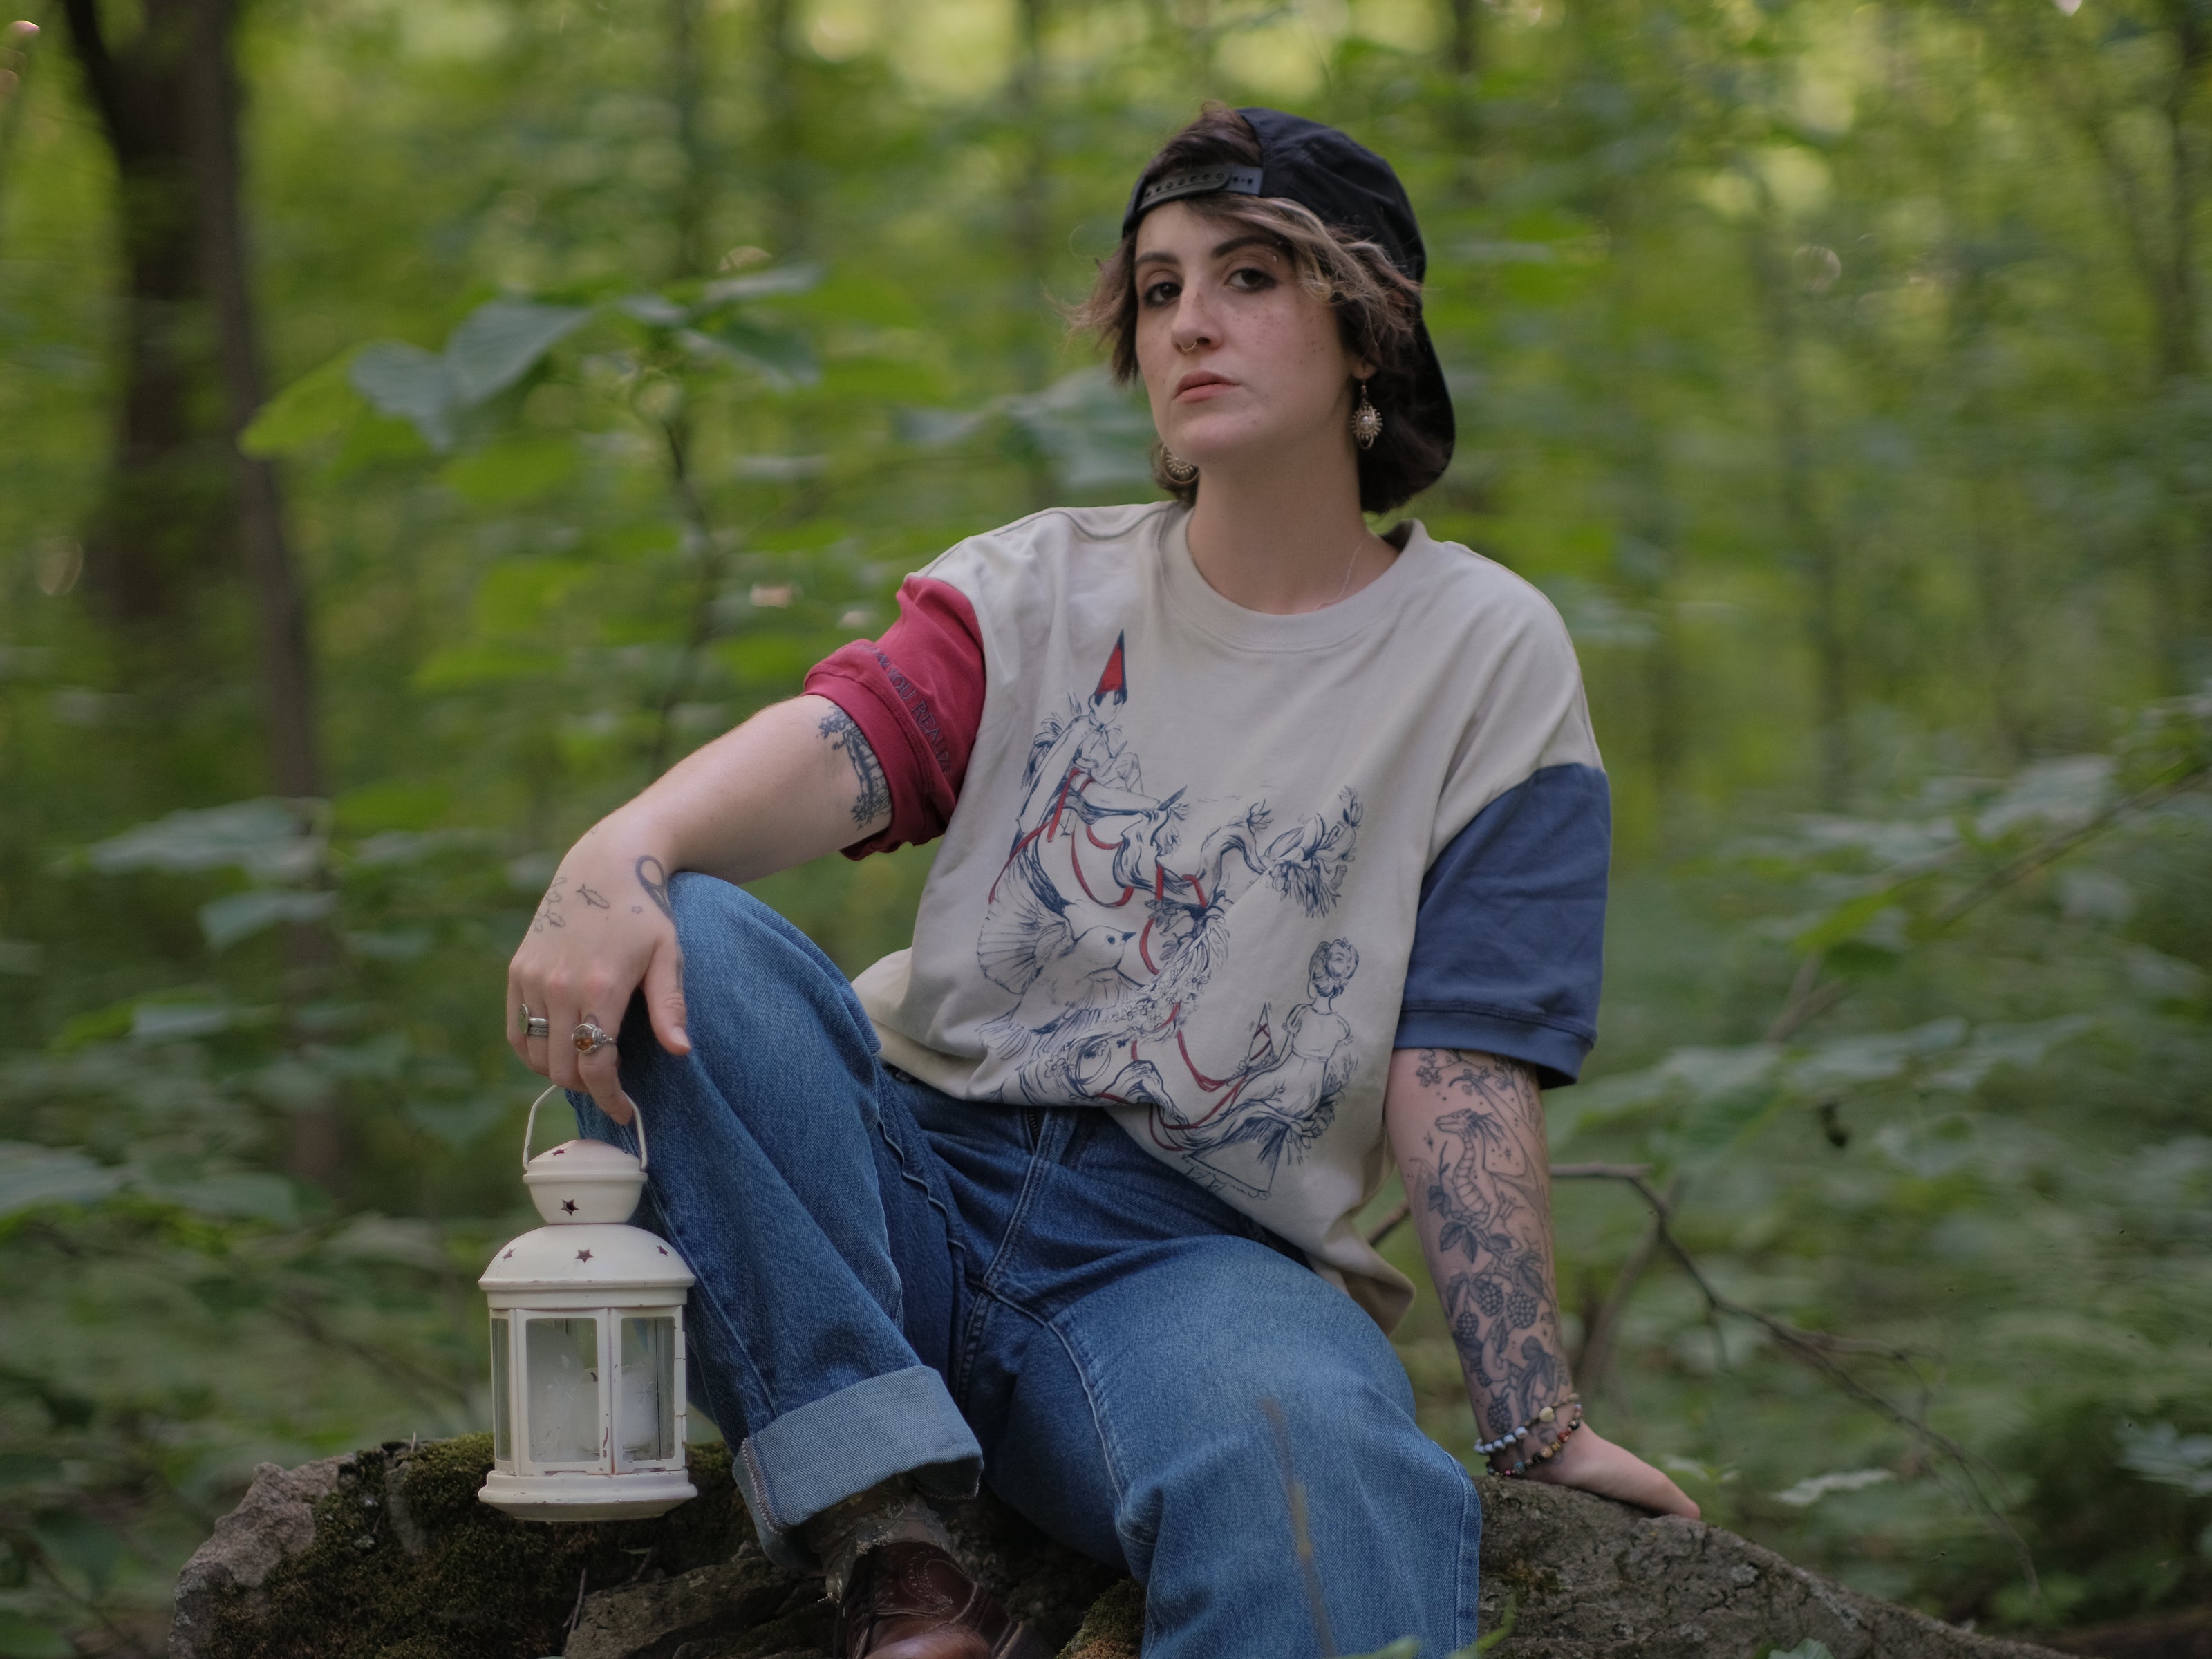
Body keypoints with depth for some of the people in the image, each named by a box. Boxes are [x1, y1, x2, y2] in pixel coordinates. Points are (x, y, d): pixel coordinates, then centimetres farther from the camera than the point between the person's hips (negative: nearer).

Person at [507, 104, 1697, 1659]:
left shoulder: (1485, 654, 6)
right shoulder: (1039, 583, 12)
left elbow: (1464, 1072, -1)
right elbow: (850, 736, -10)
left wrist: (1538, 1428, -8)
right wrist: (621, 852, -32)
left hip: (1197, 1249, -4)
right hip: (909, 1174, 4)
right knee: (670, 947, -27)